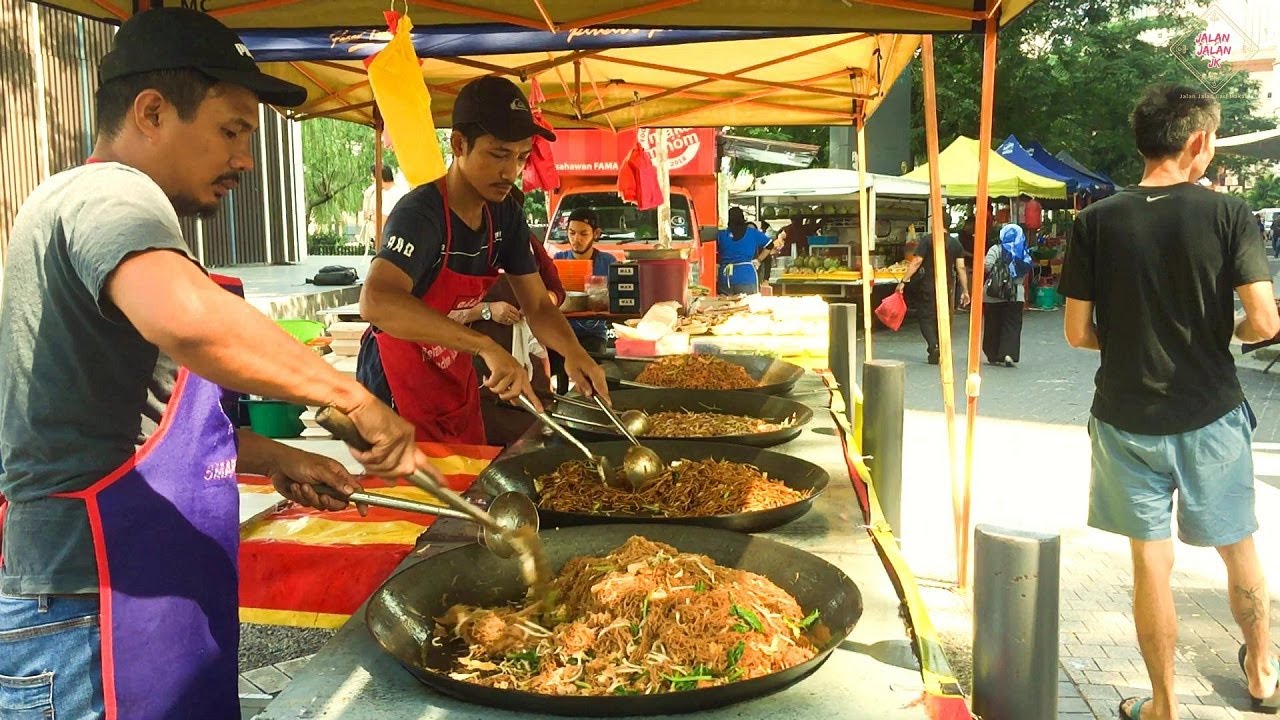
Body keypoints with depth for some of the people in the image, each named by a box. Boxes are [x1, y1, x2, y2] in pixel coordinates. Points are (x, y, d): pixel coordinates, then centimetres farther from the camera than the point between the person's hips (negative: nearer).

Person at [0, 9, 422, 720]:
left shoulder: (91, 207, 19)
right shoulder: (107, 195, -16)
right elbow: (190, 321, -40)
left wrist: (272, 458, 15)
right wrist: (353, 397, -27)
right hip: (98, 634, -10)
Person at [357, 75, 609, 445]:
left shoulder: (505, 214, -5)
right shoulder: (419, 213, -26)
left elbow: (538, 306, -1)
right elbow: (376, 302, -45)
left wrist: (573, 352, -22)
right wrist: (486, 346, -50)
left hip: (457, 382, 7)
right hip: (400, 387, -7)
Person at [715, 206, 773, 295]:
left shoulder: (720, 235, 4)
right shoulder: (753, 233, 4)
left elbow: (716, 260, 5)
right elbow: (769, 245, 10)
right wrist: (758, 260, 15)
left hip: (725, 278, 1)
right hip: (747, 277, -1)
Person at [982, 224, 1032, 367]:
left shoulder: (996, 249, -6)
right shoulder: (1023, 252, 4)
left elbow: (987, 266, -16)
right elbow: (1027, 271, 6)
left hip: (994, 294, -2)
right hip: (1017, 294, 2)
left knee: (993, 325, 9)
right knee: (1012, 325, 2)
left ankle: (993, 355, 15)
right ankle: (1009, 353, -15)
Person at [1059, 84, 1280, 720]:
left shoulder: (1095, 222, -7)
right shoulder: (1227, 215, -9)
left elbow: (1078, 333, -6)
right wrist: (1225, 331, 8)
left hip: (1126, 418, 0)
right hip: (1210, 416, 0)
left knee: (1151, 558, 9)